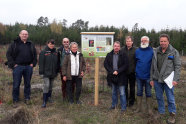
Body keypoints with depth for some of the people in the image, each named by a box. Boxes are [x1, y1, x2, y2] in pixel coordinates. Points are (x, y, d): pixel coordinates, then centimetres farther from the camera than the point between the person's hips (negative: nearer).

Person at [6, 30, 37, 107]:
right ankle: (15, 100, 16)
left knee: (27, 83, 11)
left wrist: (33, 64, 4)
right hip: (18, 67, -2)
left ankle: (27, 98, 25)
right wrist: (13, 64, -7)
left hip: (28, 67, 3)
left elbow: (35, 55, 16)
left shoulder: (31, 45, 11)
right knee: (16, 84, 2)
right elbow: (8, 54, 0)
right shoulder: (14, 44, 2)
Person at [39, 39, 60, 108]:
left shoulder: (56, 52, 8)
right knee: (46, 85, -11)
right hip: (46, 73, -5)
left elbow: (57, 63, 14)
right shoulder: (43, 52, -6)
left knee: (51, 85, 14)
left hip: (53, 73, 5)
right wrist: (41, 72, -10)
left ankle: (49, 97, 31)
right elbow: (41, 63, -7)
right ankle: (44, 101, -4)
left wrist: (57, 71, 12)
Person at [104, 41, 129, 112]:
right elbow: (105, 64, 0)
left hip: (121, 77, -3)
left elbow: (126, 65, -9)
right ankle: (113, 105, 33)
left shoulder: (123, 55, -5)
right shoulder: (109, 55, 4)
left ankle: (123, 107, 15)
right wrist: (112, 71, -11)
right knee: (113, 92, 18)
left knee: (122, 93, 2)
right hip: (112, 77, 4)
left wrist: (118, 71, -17)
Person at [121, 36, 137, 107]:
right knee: (125, 87, 10)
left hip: (132, 72, -1)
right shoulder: (122, 50, 0)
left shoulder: (135, 50, -5)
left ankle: (131, 101, 26)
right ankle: (125, 101, 25)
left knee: (132, 87, 12)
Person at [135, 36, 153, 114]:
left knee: (148, 93, 9)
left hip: (148, 76, -2)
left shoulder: (152, 51, -4)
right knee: (139, 92, 12)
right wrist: (136, 71, 6)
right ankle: (139, 107, 25)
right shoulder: (137, 51, 5)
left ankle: (149, 108, 23)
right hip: (139, 76, 3)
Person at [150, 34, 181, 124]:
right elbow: (152, 66, 9)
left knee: (170, 98, 4)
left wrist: (175, 79, -12)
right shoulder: (156, 51, 6)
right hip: (157, 79, 4)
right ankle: (161, 112, 31)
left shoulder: (174, 52, -3)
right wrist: (151, 79, 7)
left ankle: (172, 115, 23)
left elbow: (177, 66, -4)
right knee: (159, 97, 14)